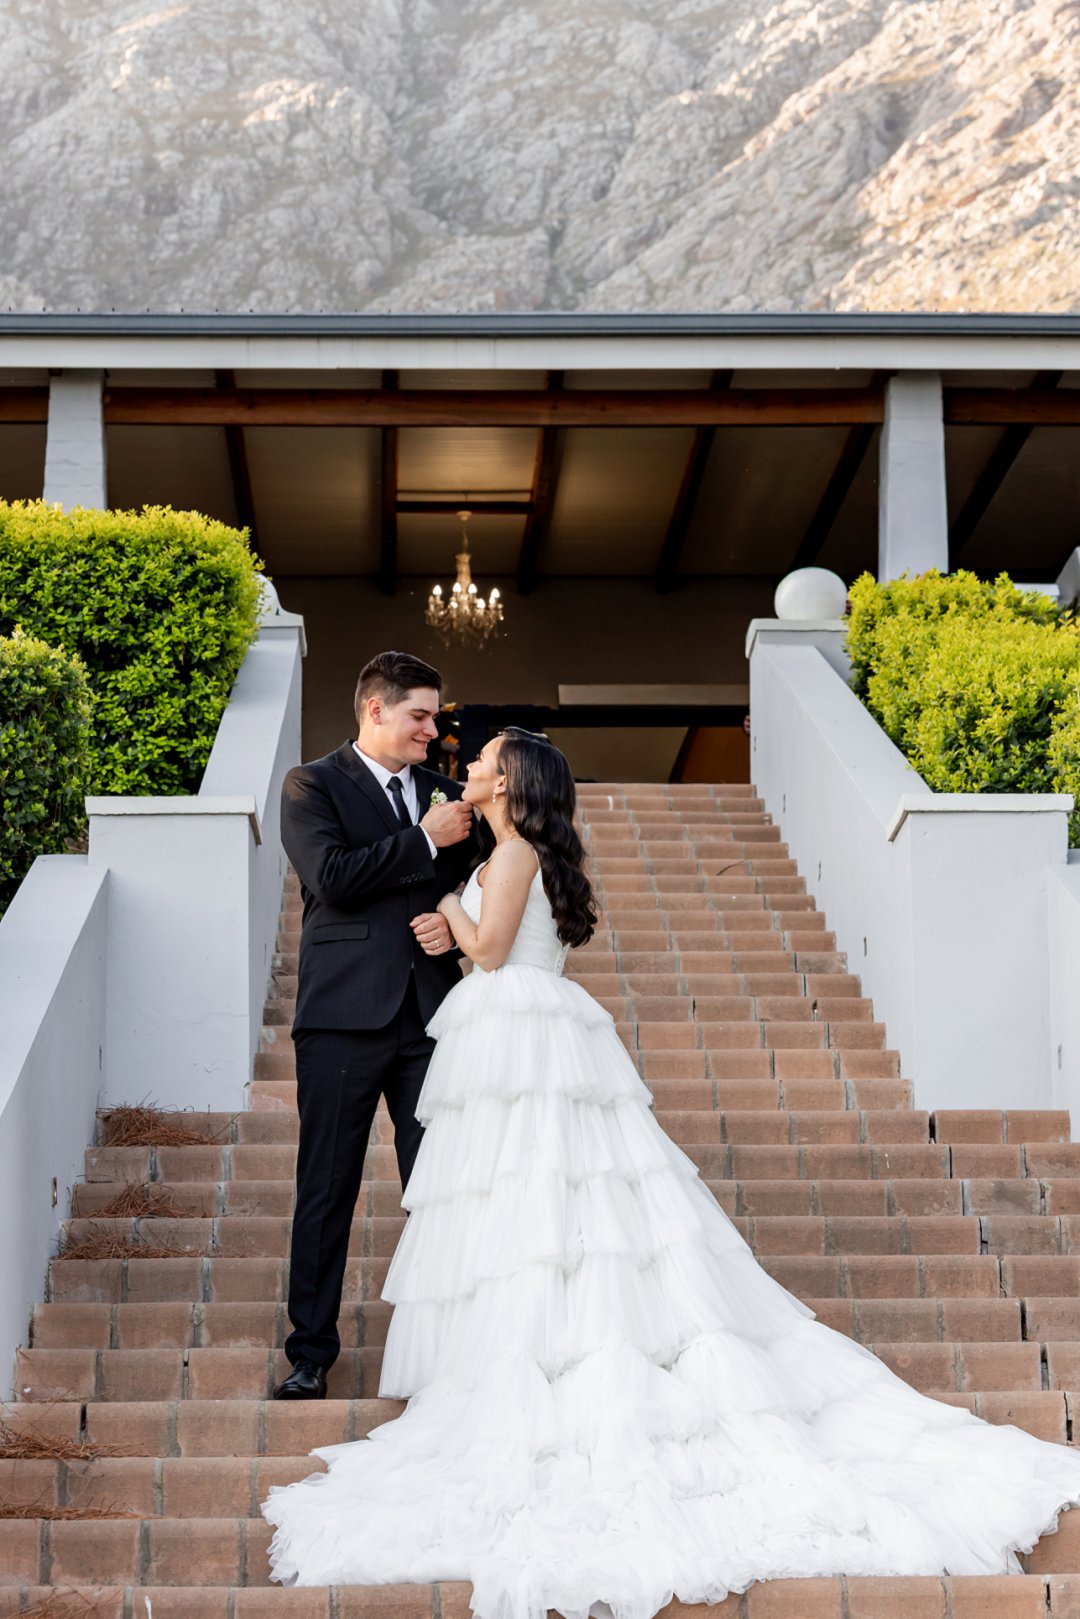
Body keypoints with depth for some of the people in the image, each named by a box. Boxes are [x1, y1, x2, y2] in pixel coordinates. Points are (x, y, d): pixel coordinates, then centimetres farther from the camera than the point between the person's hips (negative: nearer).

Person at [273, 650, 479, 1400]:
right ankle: (311, 1351, 9)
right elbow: (332, 876, -15)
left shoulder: (446, 793, 15)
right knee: (327, 1190, 1)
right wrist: (425, 840, -10)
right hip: (346, 1016, -4)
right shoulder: (313, 786, 1)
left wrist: (455, 923, -2)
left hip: (430, 1014, 4)